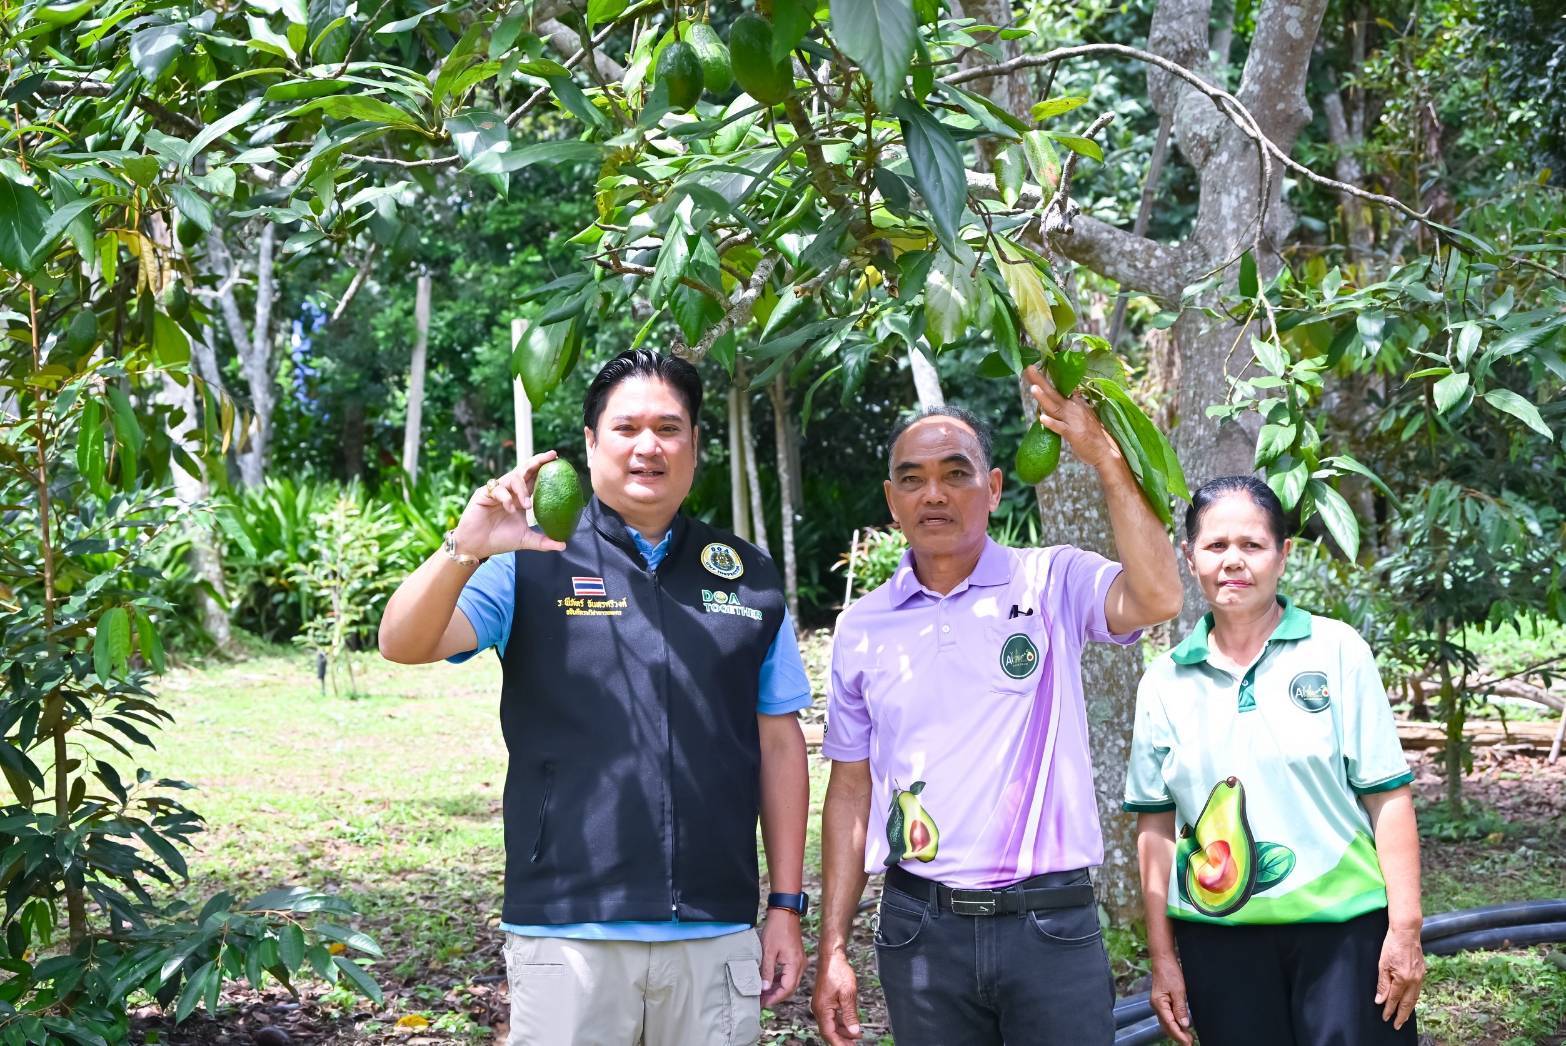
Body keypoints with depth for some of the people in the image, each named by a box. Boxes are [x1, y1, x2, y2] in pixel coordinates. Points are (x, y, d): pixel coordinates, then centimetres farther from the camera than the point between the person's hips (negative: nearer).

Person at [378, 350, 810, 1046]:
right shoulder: (533, 562, 2)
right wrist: (465, 549, -28)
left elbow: (779, 744, 11)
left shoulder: (748, 577, 10)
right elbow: (404, 644, -10)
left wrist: (787, 907, 8)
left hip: (719, 932, 2)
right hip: (569, 931, -2)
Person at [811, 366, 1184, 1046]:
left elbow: (1156, 598, -20)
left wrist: (1105, 458, -22)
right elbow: (850, 792, 10)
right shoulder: (863, 627, 7)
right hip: (919, 930, 2)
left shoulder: (1052, 583, 0)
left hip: (1051, 924, -2)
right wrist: (832, 950, 6)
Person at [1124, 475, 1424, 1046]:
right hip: (1218, 939, 2)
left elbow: (1387, 798, -3)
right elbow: (1155, 827, 7)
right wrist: (1163, 958, 5)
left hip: (1343, 926, -2)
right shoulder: (1165, 681, 5)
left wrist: (1405, 928, -7)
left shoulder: (1337, 651, -2)